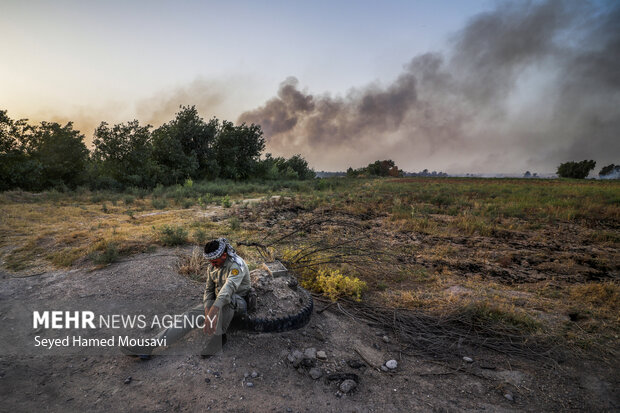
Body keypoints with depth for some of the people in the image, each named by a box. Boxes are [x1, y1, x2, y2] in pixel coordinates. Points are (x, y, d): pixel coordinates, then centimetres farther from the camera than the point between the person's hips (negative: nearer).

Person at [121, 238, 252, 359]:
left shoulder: (237, 265, -25)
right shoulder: (212, 268, 2)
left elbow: (229, 287, -41)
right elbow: (208, 290, 5)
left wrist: (214, 310, -55)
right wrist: (207, 309, -15)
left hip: (238, 304, -6)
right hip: (219, 304, 7)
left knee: (226, 299, -40)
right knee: (191, 314, -13)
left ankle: (217, 338, -30)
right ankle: (151, 346, -18)